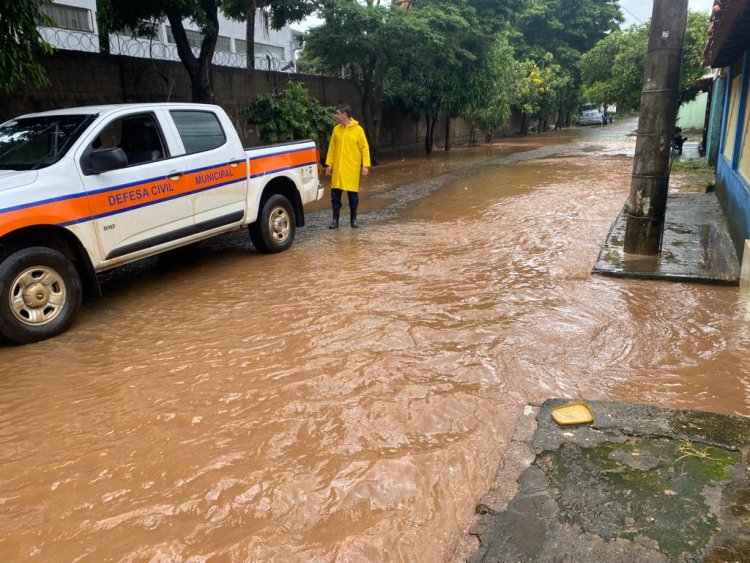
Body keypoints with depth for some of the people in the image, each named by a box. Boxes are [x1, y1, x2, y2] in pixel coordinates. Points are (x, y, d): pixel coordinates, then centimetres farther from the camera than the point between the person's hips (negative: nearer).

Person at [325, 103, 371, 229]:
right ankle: (335, 220, 11)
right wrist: (329, 164, 6)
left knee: (353, 195, 4)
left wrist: (365, 165, -12)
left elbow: (365, 148, -6)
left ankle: (353, 219, 18)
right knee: (335, 194, 2)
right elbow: (331, 148, 11)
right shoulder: (336, 129, 7)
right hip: (338, 168, 3)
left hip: (352, 169, -3)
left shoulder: (358, 130, -6)